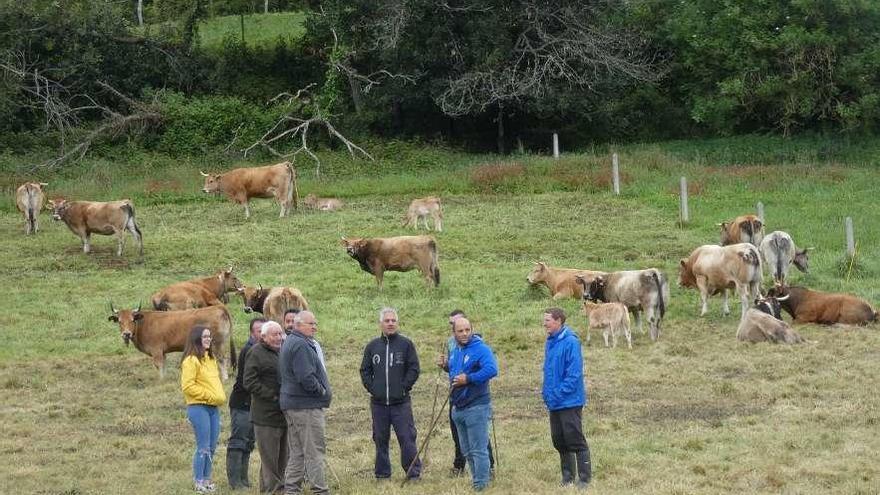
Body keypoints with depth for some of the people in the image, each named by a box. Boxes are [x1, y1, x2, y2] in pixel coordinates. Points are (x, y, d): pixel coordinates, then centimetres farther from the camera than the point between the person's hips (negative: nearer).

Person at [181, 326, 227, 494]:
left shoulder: (211, 359, 17)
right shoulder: (191, 360, -10)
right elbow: (187, 386, -16)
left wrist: (220, 395, 10)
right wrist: (209, 395, -16)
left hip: (214, 407, 8)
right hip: (198, 406, -8)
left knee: (211, 447, 11)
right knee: (203, 447, -6)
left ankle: (206, 478, 19)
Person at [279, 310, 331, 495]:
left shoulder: (289, 342, 18)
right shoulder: (300, 345, -16)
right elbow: (306, 377, -23)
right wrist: (322, 391, -10)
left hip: (291, 403, 10)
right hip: (306, 406, -10)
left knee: (296, 451, 13)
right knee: (314, 450, -7)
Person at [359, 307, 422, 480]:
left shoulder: (406, 344, 1)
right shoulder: (372, 346, 9)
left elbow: (414, 369, 1)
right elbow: (365, 370, 13)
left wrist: (404, 387, -7)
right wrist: (371, 388, 1)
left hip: (401, 402, -3)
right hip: (378, 403, 3)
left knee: (406, 437, -6)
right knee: (380, 439, 9)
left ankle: (413, 472, 0)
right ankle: (382, 473, 16)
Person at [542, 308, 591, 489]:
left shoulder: (570, 342, -16)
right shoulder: (550, 342, 10)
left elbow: (574, 373, -19)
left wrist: (558, 393, -18)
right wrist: (546, 391, 9)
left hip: (569, 401, -9)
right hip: (554, 403, 9)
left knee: (576, 441, -5)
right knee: (559, 442, 13)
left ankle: (584, 479, 0)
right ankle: (567, 478, 22)